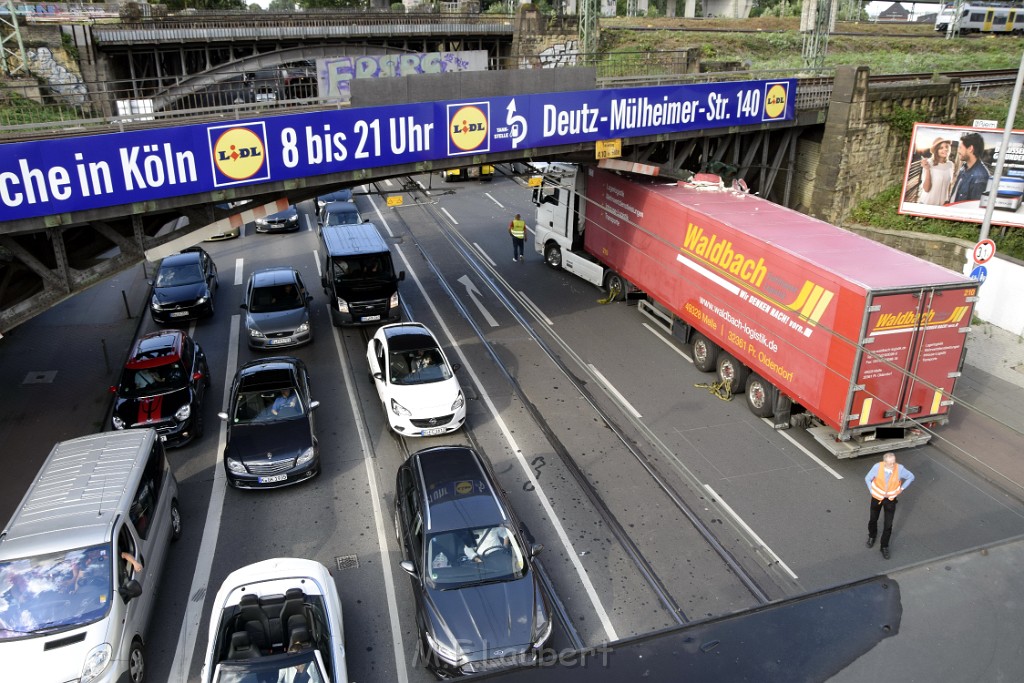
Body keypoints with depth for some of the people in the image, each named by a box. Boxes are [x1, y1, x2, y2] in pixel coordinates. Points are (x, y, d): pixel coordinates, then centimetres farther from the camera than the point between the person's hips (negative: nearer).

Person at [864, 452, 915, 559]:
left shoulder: (899, 469, -25)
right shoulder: (877, 467, -26)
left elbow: (911, 477, -3)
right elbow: (868, 479, -8)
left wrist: (901, 489, -4)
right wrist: (872, 491, -9)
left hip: (890, 499, 0)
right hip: (877, 497, 0)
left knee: (888, 525, 5)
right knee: (873, 519, 20)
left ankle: (884, 547, 26)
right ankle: (872, 536, 51)